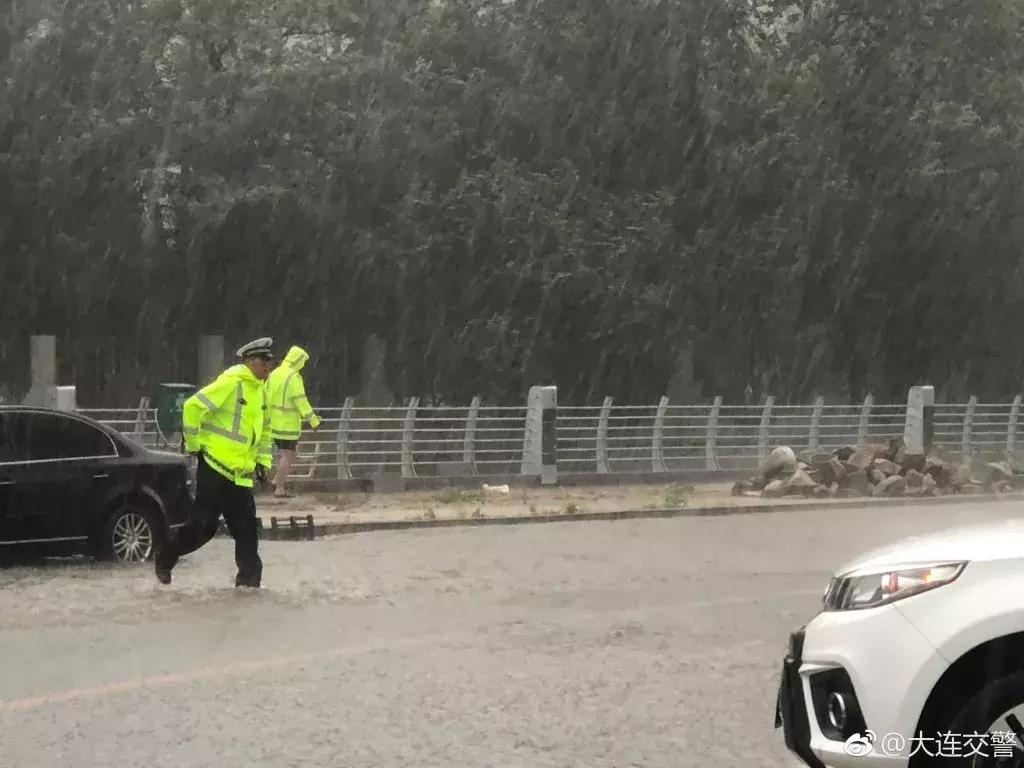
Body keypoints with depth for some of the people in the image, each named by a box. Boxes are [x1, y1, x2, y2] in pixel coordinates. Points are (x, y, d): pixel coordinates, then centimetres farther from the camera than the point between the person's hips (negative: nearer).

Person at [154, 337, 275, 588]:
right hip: (215, 468, -8)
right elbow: (193, 407, -17)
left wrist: (263, 461, 19)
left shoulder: (261, 390, 14)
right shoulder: (231, 383, -13)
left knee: (246, 529, 2)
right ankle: (166, 555, 15)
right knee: (204, 524, -4)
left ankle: (249, 577, 5)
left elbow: (264, 430, 28)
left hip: (241, 475, 8)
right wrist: (193, 445, -12)